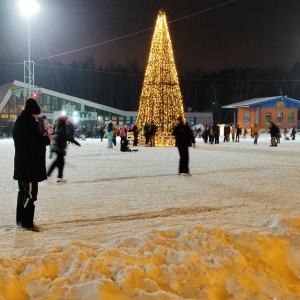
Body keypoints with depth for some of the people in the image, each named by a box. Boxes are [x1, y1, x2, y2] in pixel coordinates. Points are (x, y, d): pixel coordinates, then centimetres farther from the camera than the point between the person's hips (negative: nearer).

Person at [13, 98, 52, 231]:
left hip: (22, 164, 10)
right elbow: (38, 143, -21)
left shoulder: (19, 122, 15)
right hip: (30, 165, -10)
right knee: (30, 193, -5)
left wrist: (42, 138, 6)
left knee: (23, 191, 17)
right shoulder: (29, 123, -17)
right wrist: (47, 138, -3)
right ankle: (27, 222, -2)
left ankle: (20, 219, 25)